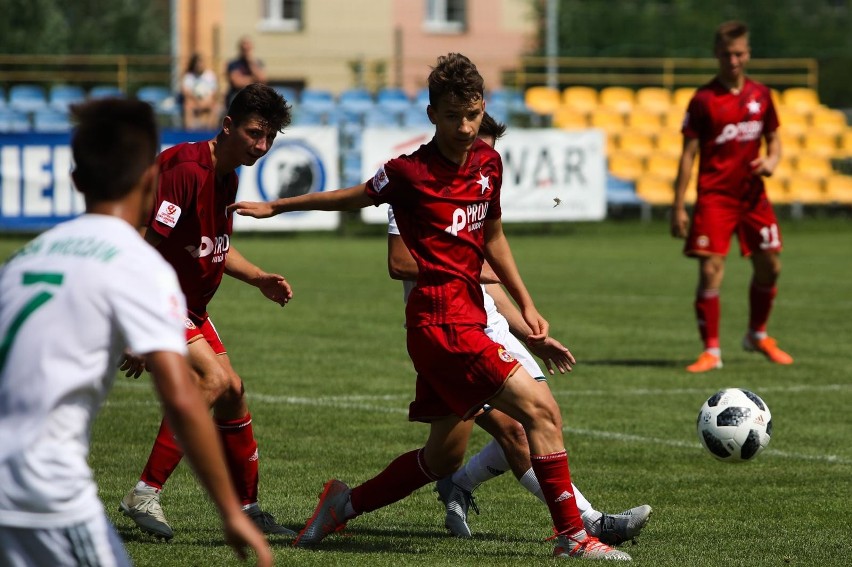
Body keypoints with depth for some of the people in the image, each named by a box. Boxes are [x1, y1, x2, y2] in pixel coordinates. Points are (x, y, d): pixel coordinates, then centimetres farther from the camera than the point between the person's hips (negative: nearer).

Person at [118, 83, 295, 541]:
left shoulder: (227, 176, 8)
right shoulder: (187, 171, -23)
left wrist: (260, 279, 9)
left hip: (189, 306, 10)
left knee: (232, 393, 11)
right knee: (213, 379, -22)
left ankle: (246, 508, 24)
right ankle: (145, 494, -19)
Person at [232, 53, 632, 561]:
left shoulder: (489, 162, 9)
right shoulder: (411, 171, -10)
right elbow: (354, 197, 8)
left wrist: (526, 305, 20)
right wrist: (276, 207, 18)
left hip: (467, 319, 8)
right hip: (443, 320, -8)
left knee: (445, 456, 15)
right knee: (541, 409, -16)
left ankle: (345, 503, 29)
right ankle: (572, 536, -14)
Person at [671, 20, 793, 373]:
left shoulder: (760, 95, 6)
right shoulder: (704, 100, -7)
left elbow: (773, 138, 19)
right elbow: (689, 153, -7)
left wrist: (771, 160, -5)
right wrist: (678, 206, -10)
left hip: (753, 195, 5)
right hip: (715, 196, -5)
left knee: (769, 266, 10)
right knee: (710, 271, -12)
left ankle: (758, 335, 33)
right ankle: (711, 350, -4)